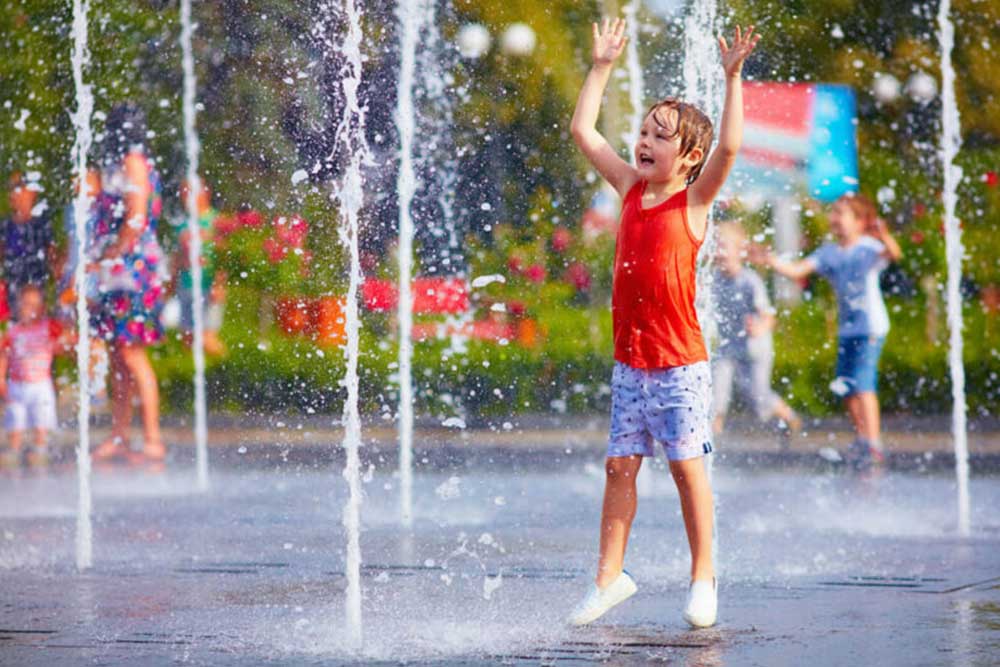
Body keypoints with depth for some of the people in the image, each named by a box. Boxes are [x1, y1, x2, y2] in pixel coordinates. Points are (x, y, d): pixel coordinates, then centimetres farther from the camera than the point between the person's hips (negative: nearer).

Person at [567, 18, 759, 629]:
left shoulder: (694, 200, -6)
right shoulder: (631, 189, 8)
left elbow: (729, 147, -22)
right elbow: (583, 130, 14)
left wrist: (732, 78, -24)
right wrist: (603, 67, 13)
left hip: (681, 364, -5)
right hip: (629, 363, 5)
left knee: (687, 464, -2)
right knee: (620, 464, 6)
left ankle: (703, 576, 7)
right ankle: (610, 575, 12)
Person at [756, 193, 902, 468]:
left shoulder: (869, 247, -9)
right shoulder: (828, 252, 10)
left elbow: (893, 253, -29)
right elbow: (797, 270, 4)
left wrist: (885, 237, -51)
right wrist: (773, 262, -13)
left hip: (870, 327, -8)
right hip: (846, 329, 8)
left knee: (863, 382, -17)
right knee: (846, 388, 11)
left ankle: (874, 443, -17)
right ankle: (862, 438, 26)